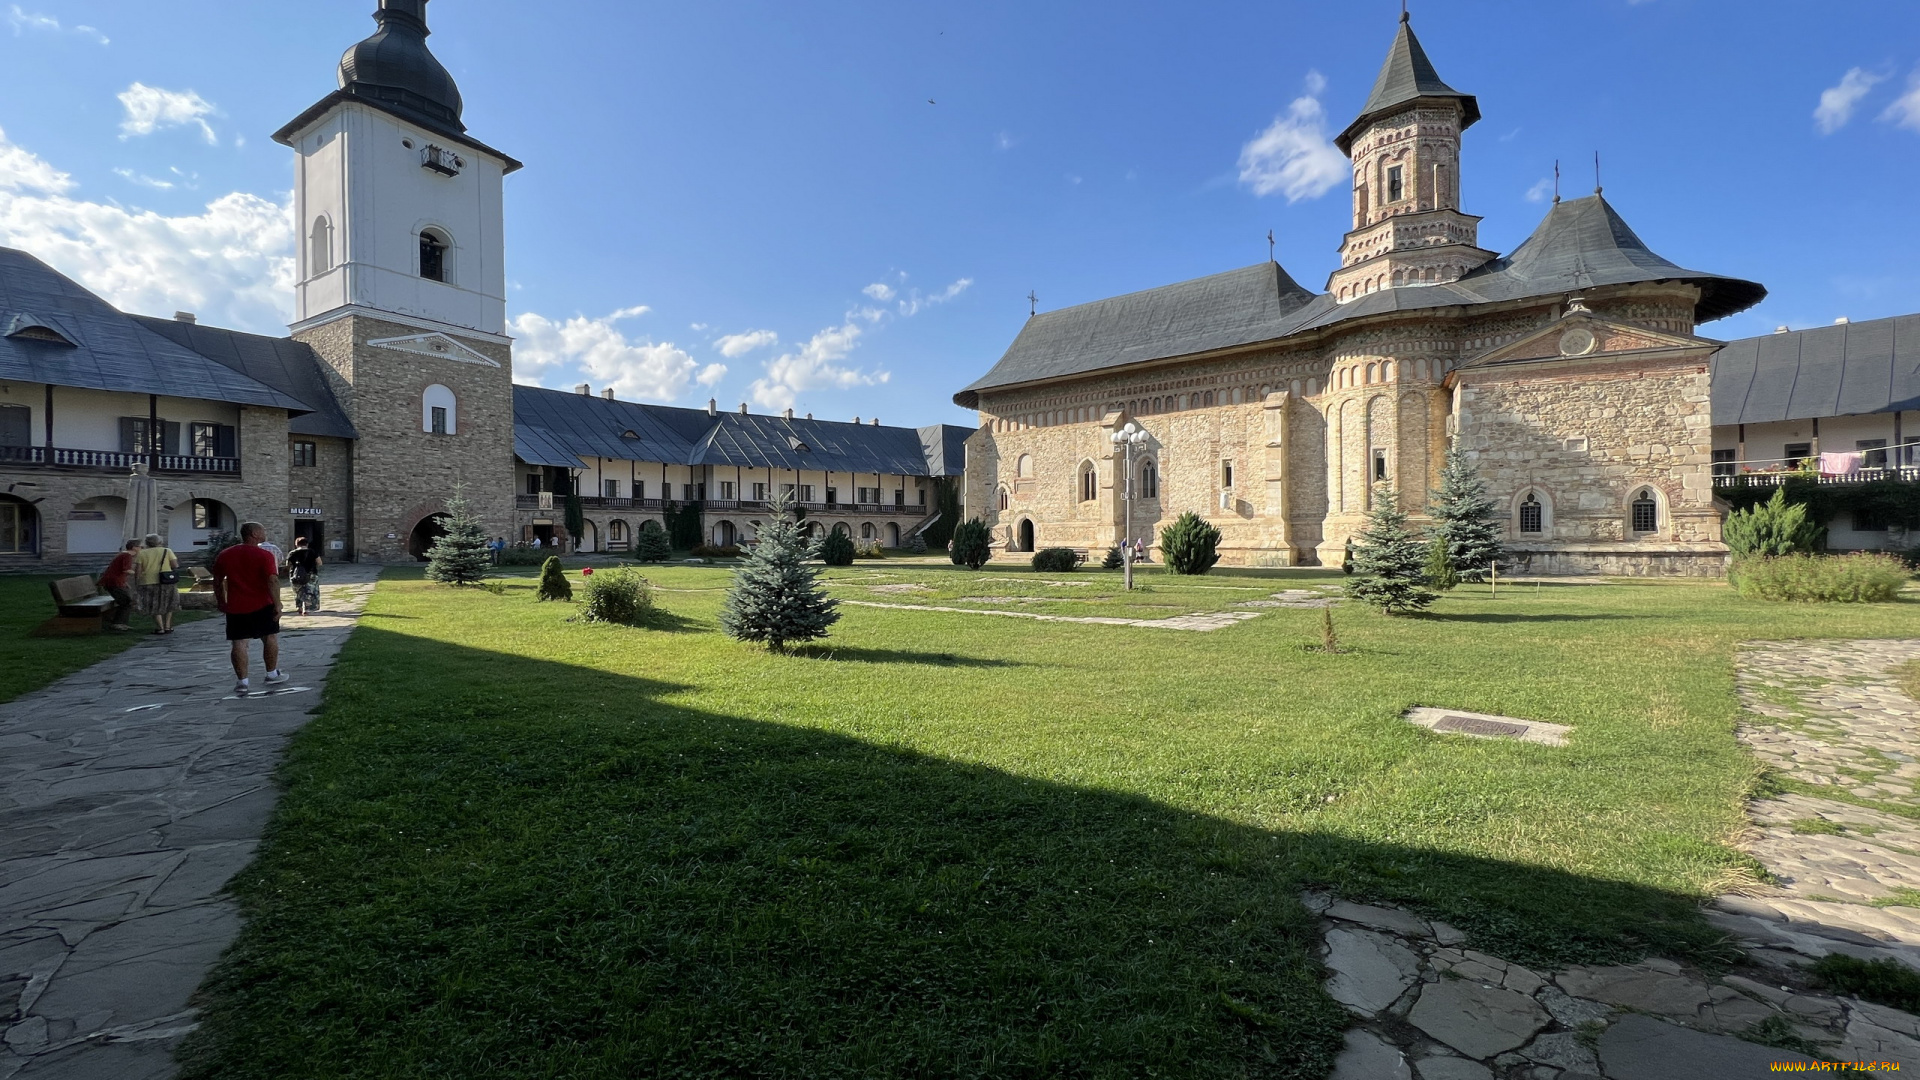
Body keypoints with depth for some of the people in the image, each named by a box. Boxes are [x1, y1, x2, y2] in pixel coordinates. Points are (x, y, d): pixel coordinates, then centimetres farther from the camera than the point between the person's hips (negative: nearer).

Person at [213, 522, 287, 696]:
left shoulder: (225, 555, 6)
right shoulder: (264, 555, -11)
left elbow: (217, 581, 13)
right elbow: (273, 580, -19)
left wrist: (221, 602, 24)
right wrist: (277, 604, -15)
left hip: (235, 608, 4)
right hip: (262, 605, -3)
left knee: (239, 643, 2)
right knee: (270, 637, 12)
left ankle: (242, 682, 1)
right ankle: (272, 674, 21)